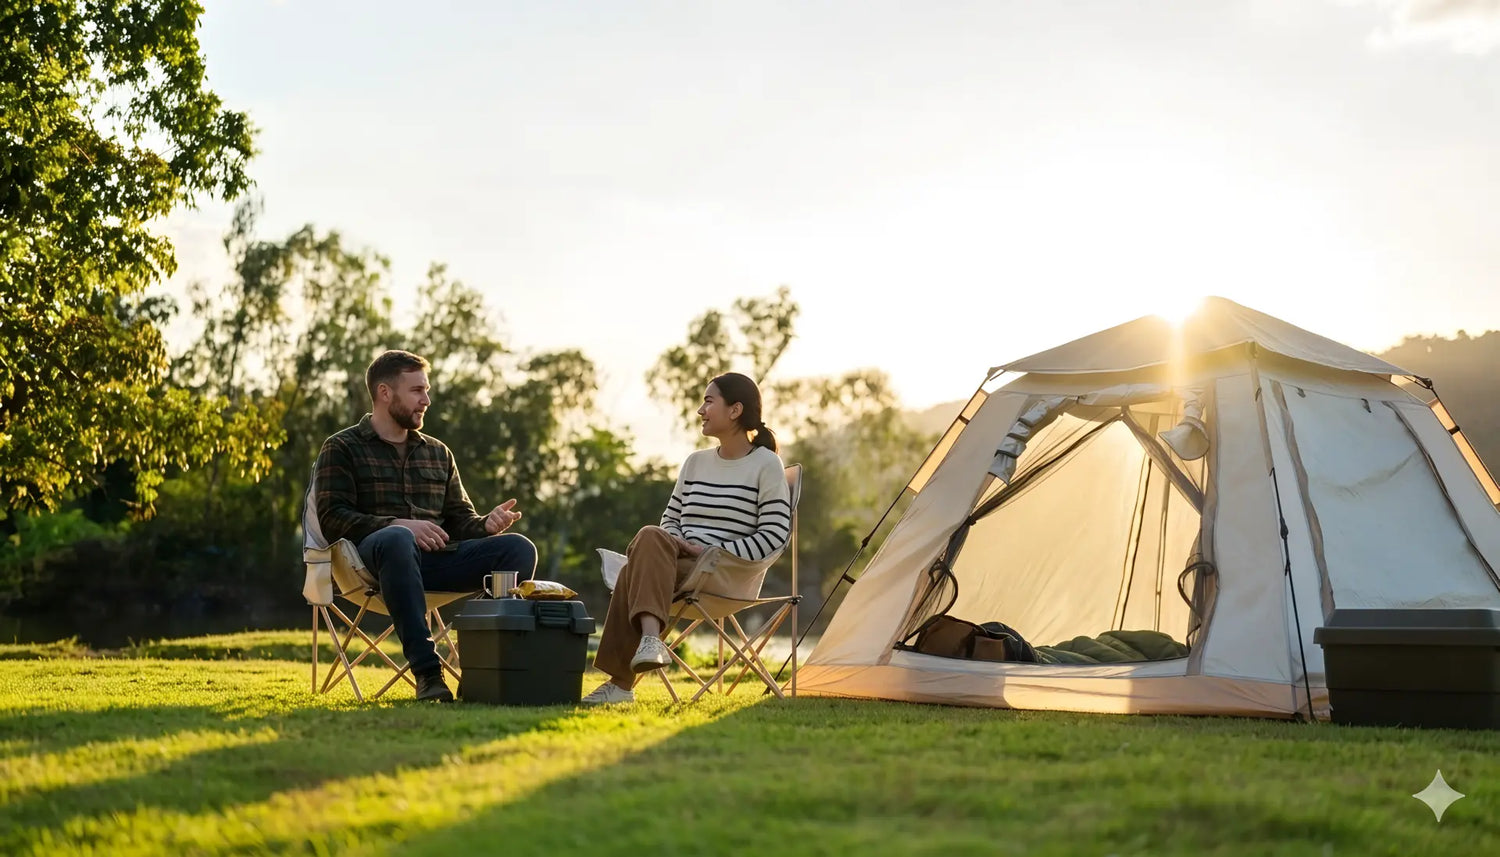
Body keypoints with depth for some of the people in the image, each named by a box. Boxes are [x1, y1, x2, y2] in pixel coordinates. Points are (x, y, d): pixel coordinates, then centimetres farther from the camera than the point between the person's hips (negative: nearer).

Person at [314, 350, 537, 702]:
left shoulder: (438, 452, 26)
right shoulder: (341, 449, 11)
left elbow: (460, 519, 22)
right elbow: (333, 518, -3)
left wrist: (487, 524, -4)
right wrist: (400, 524, -17)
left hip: (437, 559, 5)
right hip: (373, 556, -5)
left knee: (518, 547, -21)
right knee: (397, 539, -42)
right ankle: (427, 672, -45)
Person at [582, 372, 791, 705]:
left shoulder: (765, 465, -1)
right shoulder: (695, 462, 19)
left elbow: (774, 536, -8)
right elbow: (670, 519, 23)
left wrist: (710, 552, -14)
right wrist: (677, 547, -2)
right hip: (677, 566, 6)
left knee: (635, 571, -31)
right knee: (650, 538, -32)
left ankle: (621, 682, -37)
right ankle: (650, 639, -45)